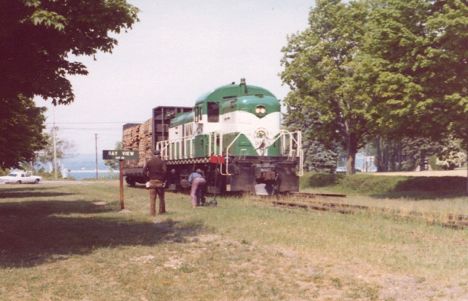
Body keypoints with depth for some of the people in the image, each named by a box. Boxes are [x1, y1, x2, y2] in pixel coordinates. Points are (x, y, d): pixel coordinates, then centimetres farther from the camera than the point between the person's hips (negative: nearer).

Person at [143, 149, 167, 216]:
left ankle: (152, 213, -2)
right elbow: (164, 171, -16)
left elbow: (144, 170, -4)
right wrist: (163, 179, -4)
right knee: (161, 197, 13)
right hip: (159, 182, -2)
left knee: (152, 198, 2)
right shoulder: (162, 162, -3)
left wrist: (148, 176, 4)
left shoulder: (149, 162, 5)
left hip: (152, 181, 2)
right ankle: (162, 211, 17)